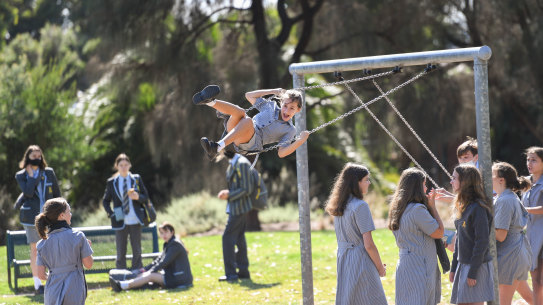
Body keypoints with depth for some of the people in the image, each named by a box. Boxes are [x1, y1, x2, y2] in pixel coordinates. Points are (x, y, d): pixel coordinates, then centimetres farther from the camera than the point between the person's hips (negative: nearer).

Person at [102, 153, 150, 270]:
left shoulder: (137, 179, 4)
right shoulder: (111, 182, 3)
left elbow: (146, 197, 7)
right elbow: (105, 201, 9)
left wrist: (138, 197, -15)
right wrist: (111, 213, -7)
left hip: (135, 221, 0)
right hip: (120, 221, 0)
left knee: (137, 252, 4)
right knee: (121, 253, 3)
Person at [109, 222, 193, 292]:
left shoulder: (175, 244, -13)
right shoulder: (168, 244, 18)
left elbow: (164, 262, -17)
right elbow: (158, 260, 16)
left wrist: (150, 272, -15)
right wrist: (145, 269, 6)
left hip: (179, 278, -9)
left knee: (150, 276, -20)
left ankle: (122, 286, -27)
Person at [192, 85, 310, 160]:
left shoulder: (290, 130, 11)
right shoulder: (271, 106, 22)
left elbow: (281, 153, -1)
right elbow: (249, 95, 28)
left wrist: (300, 141, -13)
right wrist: (272, 91, 25)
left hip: (251, 143, -4)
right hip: (233, 132, 4)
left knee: (248, 121, -38)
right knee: (240, 111, -30)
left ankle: (217, 148, -54)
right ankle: (209, 101, -56)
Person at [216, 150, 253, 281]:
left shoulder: (242, 164, -19)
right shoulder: (233, 163, 12)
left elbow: (246, 189, -20)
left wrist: (229, 195, -17)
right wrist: (227, 192, 8)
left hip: (239, 208, -10)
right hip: (237, 208, 10)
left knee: (228, 238, -8)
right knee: (239, 238, 14)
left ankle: (231, 274, -6)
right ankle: (243, 271, 19)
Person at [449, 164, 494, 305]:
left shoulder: (478, 208, -16)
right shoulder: (463, 206, 12)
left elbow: (482, 241, -18)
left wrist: (473, 272, -18)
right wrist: (453, 268, 17)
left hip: (477, 266, -9)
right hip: (463, 264, 9)